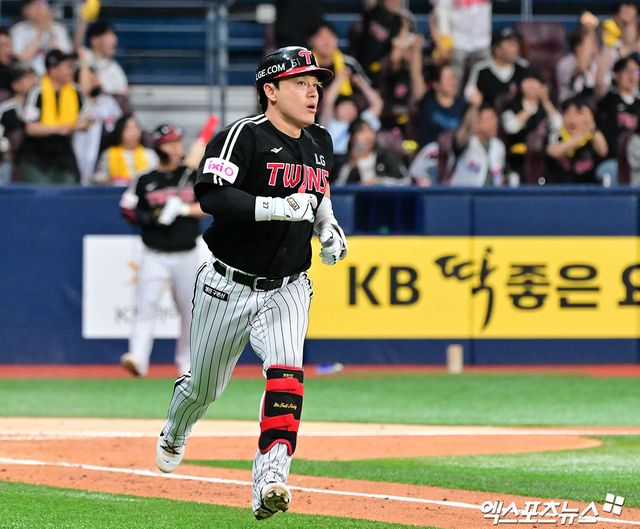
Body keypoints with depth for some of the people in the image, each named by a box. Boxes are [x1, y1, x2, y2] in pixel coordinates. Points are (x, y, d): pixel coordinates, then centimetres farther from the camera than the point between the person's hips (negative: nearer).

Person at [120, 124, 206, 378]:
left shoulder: (193, 176, 5)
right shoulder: (145, 182, 3)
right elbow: (134, 215, 5)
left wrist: (184, 209, -15)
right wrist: (154, 216, -14)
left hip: (186, 256, 2)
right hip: (154, 256, -2)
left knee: (189, 311, 7)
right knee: (145, 306, -16)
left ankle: (185, 362, 23)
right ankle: (138, 358, -25)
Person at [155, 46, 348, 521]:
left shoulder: (320, 143, 7)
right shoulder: (244, 137, -15)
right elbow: (211, 195, -29)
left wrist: (327, 225, 9)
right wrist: (278, 207, -36)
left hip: (287, 290, 3)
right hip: (229, 286, -3)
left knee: (286, 370, -24)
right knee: (205, 385, 15)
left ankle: (270, 481, -34)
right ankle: (174, 434, 50)